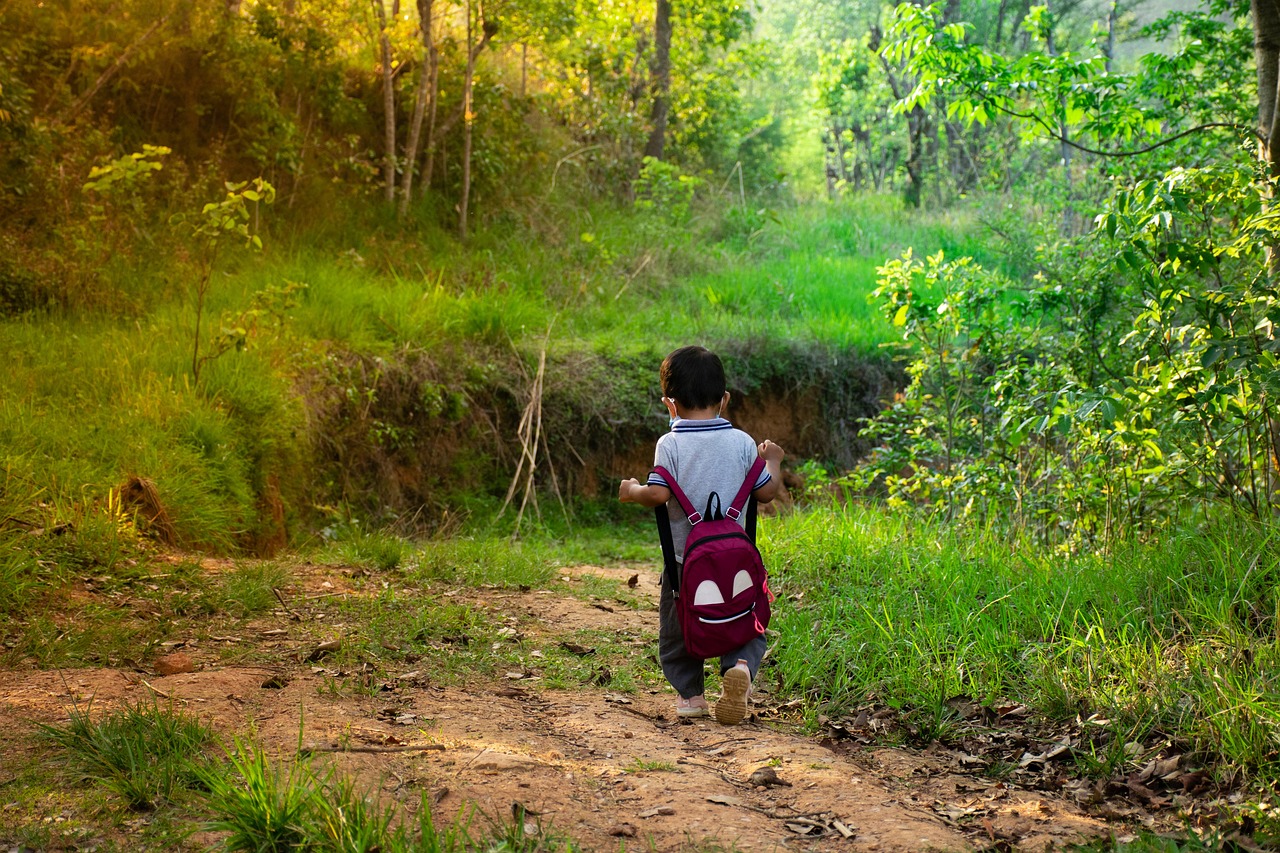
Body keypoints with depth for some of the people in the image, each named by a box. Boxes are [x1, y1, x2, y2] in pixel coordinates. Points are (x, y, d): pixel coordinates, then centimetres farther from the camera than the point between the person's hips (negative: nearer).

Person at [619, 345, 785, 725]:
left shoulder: (670, 444, -8)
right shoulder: (742, 442, -1)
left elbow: (658, 494, -16)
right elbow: (766, 492, 3)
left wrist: (632, 490, 4)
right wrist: (773, 461, 22)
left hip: (683, 560, -1)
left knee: (676, 632, 17)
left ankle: (690, 694, 13)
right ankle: (740, 667, -18)